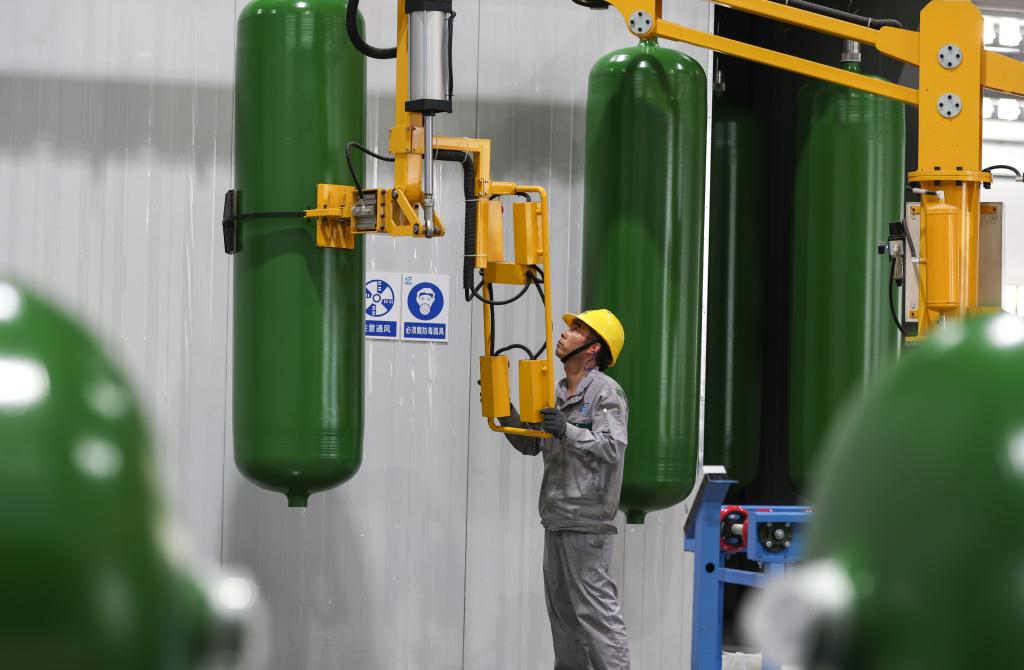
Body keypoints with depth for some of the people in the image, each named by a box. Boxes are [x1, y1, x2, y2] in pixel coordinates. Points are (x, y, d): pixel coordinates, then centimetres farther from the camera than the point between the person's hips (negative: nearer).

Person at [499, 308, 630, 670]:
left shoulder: (606, 392, -8)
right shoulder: (556, 394, 17)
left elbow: (612, 447, -19)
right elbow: (530, 444, 21)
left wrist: (567, 431, -27)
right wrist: (505, 411, 9)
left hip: (587, 520, -9)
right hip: (556, 518, 9)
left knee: (595, 606, -11)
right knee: (561, 606, 13)